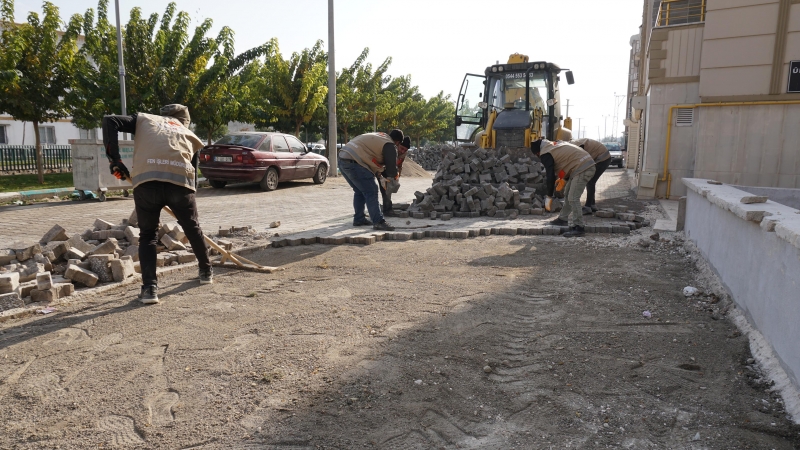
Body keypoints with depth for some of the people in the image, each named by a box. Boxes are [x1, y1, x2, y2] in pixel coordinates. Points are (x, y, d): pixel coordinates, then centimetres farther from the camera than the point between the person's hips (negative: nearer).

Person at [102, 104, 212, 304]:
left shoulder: (144, 119, 29)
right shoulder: (190, 135, 31)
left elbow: (109, 121, 15)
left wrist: (114, 159, 13)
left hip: (146, 179, -1)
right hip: (180, 180, 1)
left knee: (148, 235, 16)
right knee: (192, 228, 24)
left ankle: (149, 288, 5)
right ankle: (206, 272, 40)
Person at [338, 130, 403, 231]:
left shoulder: (377, 136, 25)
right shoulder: (390, 145, -3)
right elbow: (391, 166, -1)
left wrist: (378, 173, 29)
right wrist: (390, 176, 19)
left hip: (342, 159, 10)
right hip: (353, 162, -10)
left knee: (359, 191, 22)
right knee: (371, 192, -6)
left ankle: (359, 219, 29)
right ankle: (378, 222, -6)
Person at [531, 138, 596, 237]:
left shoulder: (545, 154, -7)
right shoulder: (556, 144, 20)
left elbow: (550, 176, -9)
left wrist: (549, 196, -2)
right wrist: (564, 178, 37)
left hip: (582, 169, -10)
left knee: (573, 198, -11)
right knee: (568, 193, 20)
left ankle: (579, 227, -9)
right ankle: (564, 219, 31)